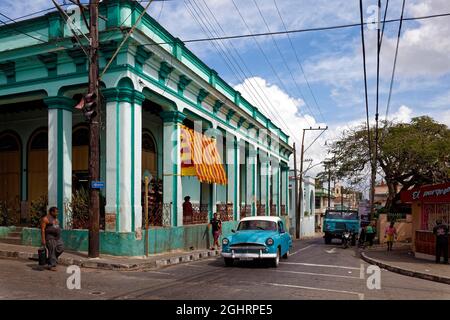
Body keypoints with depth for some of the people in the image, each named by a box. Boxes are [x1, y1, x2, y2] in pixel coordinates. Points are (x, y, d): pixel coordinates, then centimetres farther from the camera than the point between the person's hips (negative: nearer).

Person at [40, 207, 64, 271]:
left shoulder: (55, 219, 15)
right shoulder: (45, 219, -9)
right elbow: (42, 230, -13)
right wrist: (43, 240, -18)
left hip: (57, 237, 8)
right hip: (50, 237, -8)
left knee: (61, 248, 2)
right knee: (52, 251, -5)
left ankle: (49, 259, 19)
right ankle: (52, 266, 3)